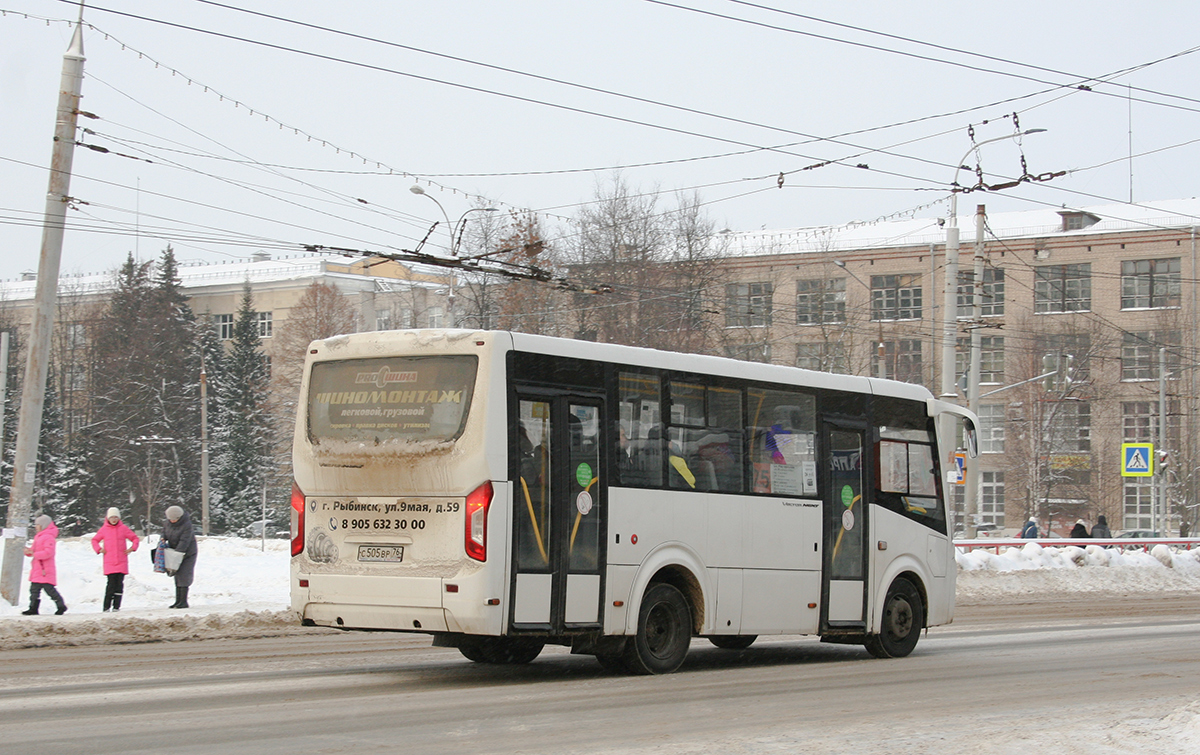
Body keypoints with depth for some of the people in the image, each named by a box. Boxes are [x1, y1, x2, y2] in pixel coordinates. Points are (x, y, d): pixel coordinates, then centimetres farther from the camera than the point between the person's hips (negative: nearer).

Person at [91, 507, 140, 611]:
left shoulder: (123, 528, 7)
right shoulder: (104, 529, 6)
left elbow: (135, 538, 17)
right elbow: (94, 540, 19)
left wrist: (132, 548, 2)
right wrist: (99, 549, 3)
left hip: (122, 562, 1)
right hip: (109, 562, -1)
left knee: (119, 584, -2)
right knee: (111, 584, -9)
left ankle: (116, 606, 2)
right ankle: (106, 607, -2)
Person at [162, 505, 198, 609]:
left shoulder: (186, 525, -23)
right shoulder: (169, 522, -1)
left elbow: (184, 542, -27)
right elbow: (165, 529, 18)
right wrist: (163, 537, -4)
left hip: (187, 552, -7)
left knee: (183, 576, -12)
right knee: (177, 577, 9)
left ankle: (183, 601, -11)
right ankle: (178, 601, 13)